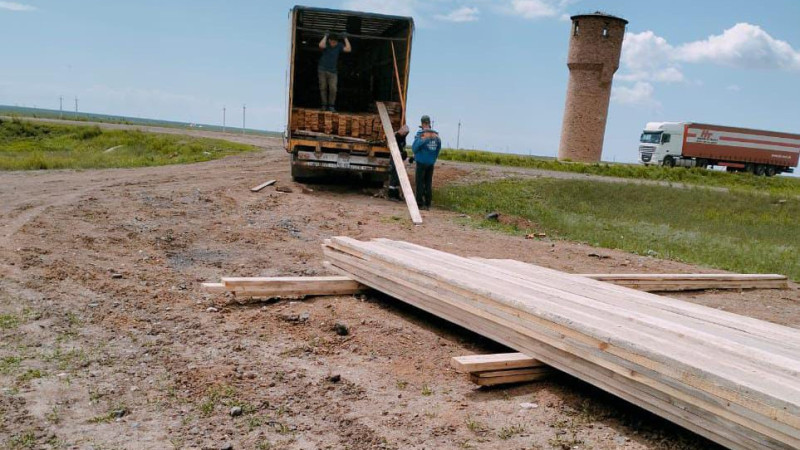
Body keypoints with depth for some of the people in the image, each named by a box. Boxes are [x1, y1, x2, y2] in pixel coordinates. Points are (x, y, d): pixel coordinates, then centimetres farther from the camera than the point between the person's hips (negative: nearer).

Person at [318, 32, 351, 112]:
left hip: (333, 72, 1)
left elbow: (348, 49, -12)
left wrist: (345, 38, -8)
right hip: (322, 70, -1)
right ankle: (324, 105, 10)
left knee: (333, 89, -9)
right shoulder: (326, 44, -5)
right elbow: (321, 45, -29)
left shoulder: (339, 46, 1)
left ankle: (331, 106, 0)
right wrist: (325, 36, -18)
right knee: (323, 88, 2)